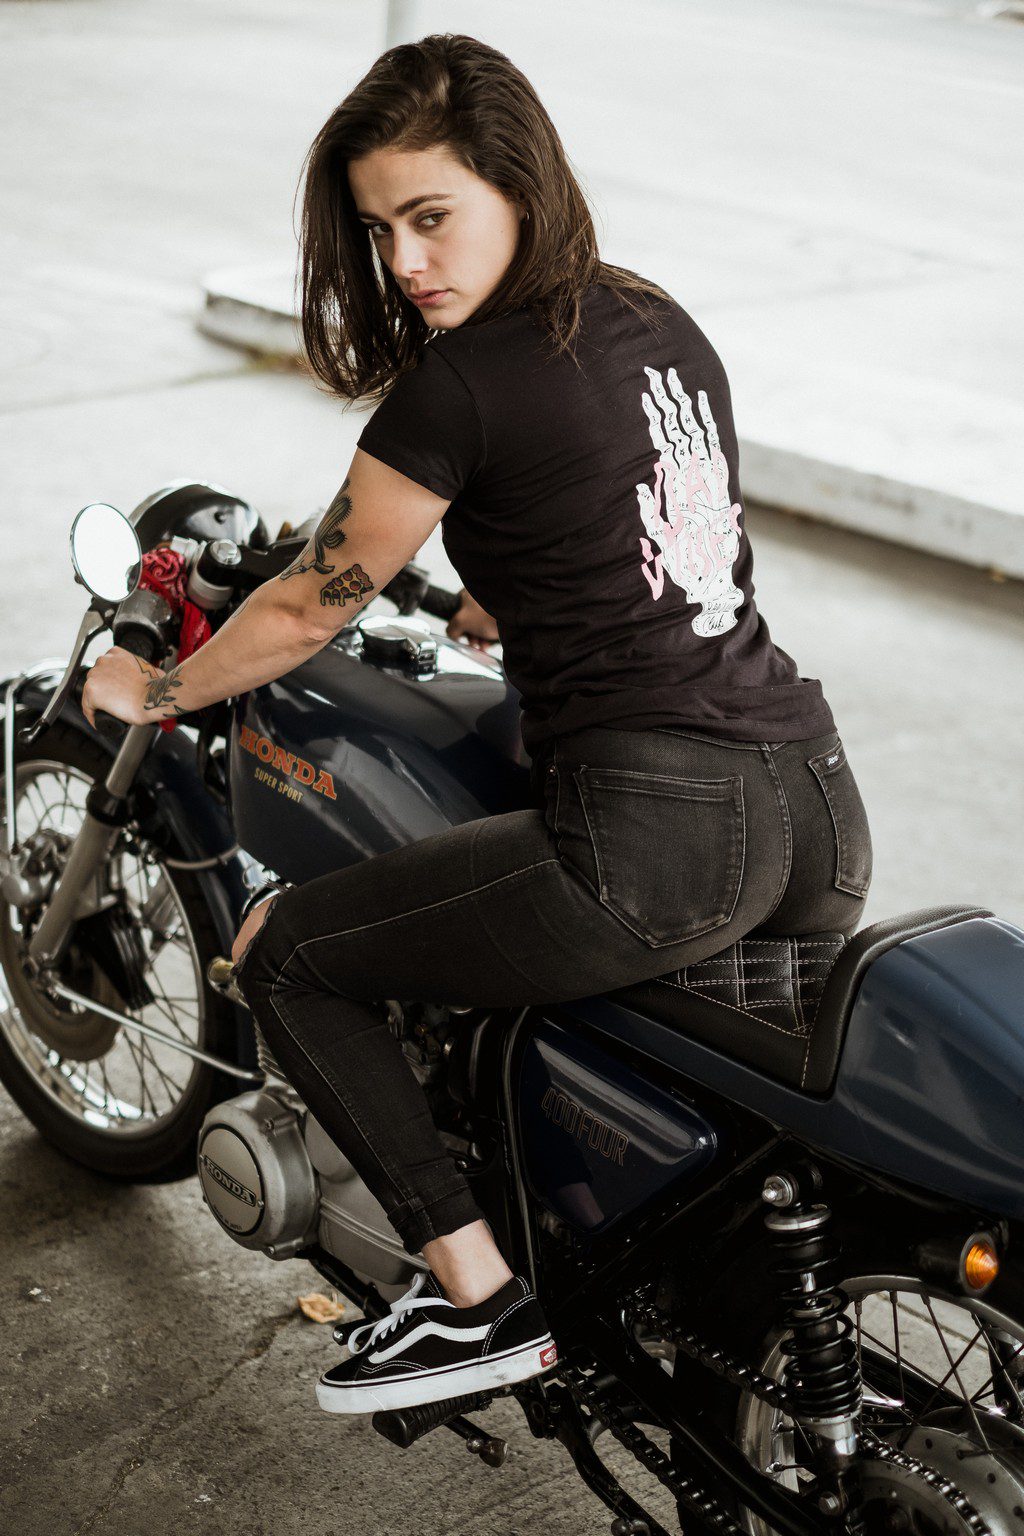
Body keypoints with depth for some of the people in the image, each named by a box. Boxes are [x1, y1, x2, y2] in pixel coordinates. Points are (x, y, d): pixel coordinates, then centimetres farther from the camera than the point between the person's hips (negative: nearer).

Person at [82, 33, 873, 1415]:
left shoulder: (462, 383, -9)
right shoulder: (667, 330, 14)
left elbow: (312, 607, 2)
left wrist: (153, 691, 19)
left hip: (652, 833, -8)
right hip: (820, 809, 9)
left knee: (283, 950, 7)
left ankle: (478, 1297, 6)